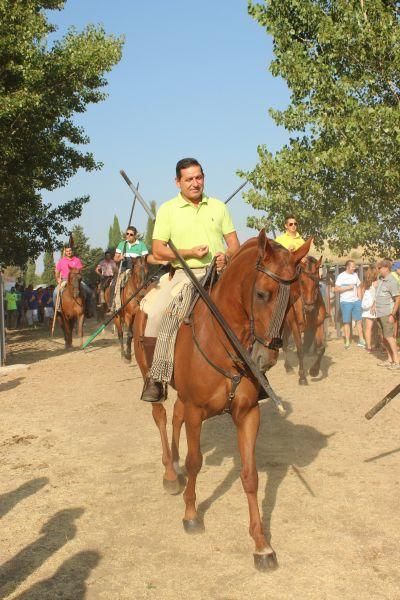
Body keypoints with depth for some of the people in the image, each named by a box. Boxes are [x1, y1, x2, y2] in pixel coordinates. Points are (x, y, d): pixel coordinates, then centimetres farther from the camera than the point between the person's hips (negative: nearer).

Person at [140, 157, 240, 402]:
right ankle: (156, 378, -10)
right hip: (185, 276, -2)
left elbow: (234, 244, 13)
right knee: (157, 317, -24)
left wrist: (227, 255, -10)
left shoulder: (218, 207, 13)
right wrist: (189, 253, -14)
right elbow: (158, 251, -1)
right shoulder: (168, 209, 4)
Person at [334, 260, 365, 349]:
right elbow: (336, 289, -10)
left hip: (356, 301, 4)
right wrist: (347, 288, -17)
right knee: (347, 322, 1)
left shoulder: (355, 275, 9)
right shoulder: (341, 276, -6)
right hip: (346, 302, -4)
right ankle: (347, 342, 7)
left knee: (359, 320, 3)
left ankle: (361, 340, 11)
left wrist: (360, 299, 6)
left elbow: (358, 287, 15)